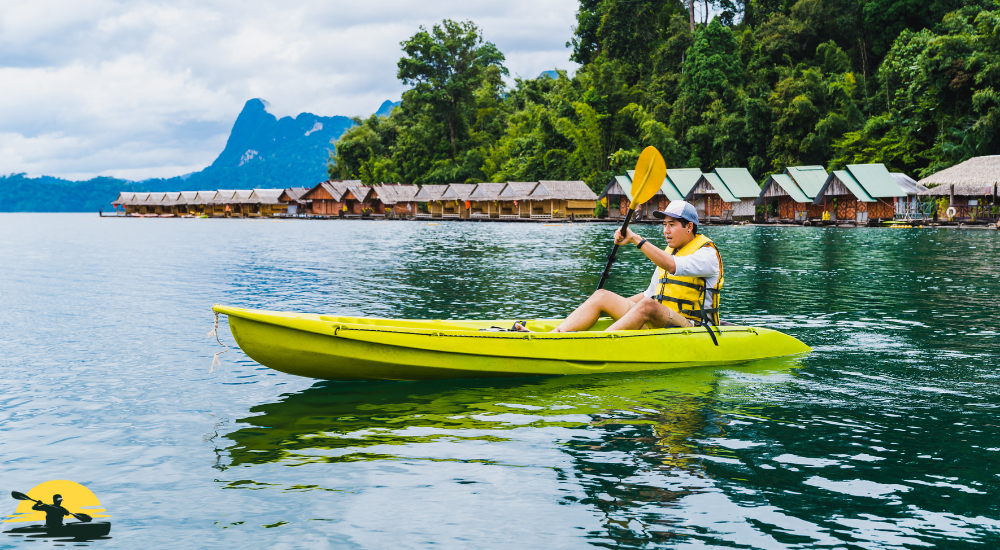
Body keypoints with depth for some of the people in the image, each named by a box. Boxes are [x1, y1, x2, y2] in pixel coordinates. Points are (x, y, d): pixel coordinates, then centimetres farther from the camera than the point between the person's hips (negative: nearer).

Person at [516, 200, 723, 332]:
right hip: (658, 324, 8)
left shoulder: (707, 253, -6)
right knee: (603, 296, -7)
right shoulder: (669, 252, 22)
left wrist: (636, 239, -32)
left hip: (690, 326, -8)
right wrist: (618, 305, 17)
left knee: (647, 306, -37)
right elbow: (650, 294, 27)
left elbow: (673, 266, -27)